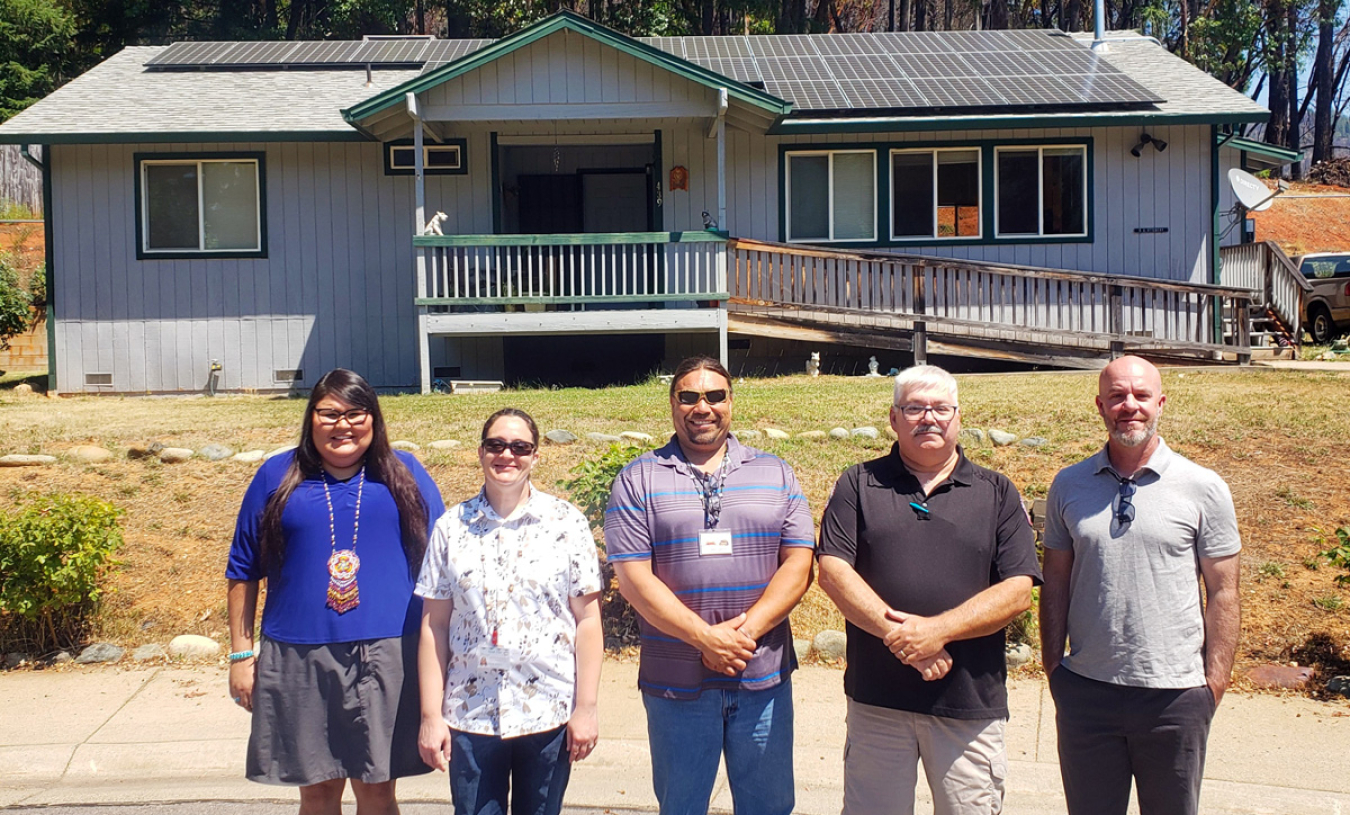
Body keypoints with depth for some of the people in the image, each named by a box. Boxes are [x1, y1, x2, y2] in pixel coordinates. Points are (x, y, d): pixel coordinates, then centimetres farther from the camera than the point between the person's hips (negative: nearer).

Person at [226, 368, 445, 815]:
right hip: (299, 661, 1)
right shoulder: (277, 477, 6)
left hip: (388, 657, 0)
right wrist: (241, 654, 7)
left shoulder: (405, 475, 6)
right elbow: (243, 571, 10)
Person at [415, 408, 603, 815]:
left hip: (549, 710, -1)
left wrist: (586, 707, -5)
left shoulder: (566, 522, -1)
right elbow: (434, 625, 3)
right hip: (469, 715, 1)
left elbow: (587, 619, -2)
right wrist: (431, 714, 0)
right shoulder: (451, 527, 3)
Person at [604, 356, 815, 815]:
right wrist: (706, 638, -16)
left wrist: (746, 630, -14)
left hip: (764, 679, 2)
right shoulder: (638, 481, 1)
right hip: (675, 683, -1)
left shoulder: (776, 475, 8)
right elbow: (634, 577, -7)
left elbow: (799, 564, 0)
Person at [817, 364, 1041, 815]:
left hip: (970, 702, 0)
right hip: (877, 697, 0)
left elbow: (1018, 591, -2)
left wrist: (938, 629, -15)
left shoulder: (997, 493, 6)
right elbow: (833, 571, -5)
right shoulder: (859, 484, 6)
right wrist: (899, 634, -16)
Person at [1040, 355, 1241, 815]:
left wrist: (1215, 684, -3)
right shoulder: (1068, 486, 3)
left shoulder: (1204, 489, -3)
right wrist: (1053, 666, 4)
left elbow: (1222, 592, 0)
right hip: (1086, 690, 2)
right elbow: (1056, 582, 8)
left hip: (1176, 693, -1)